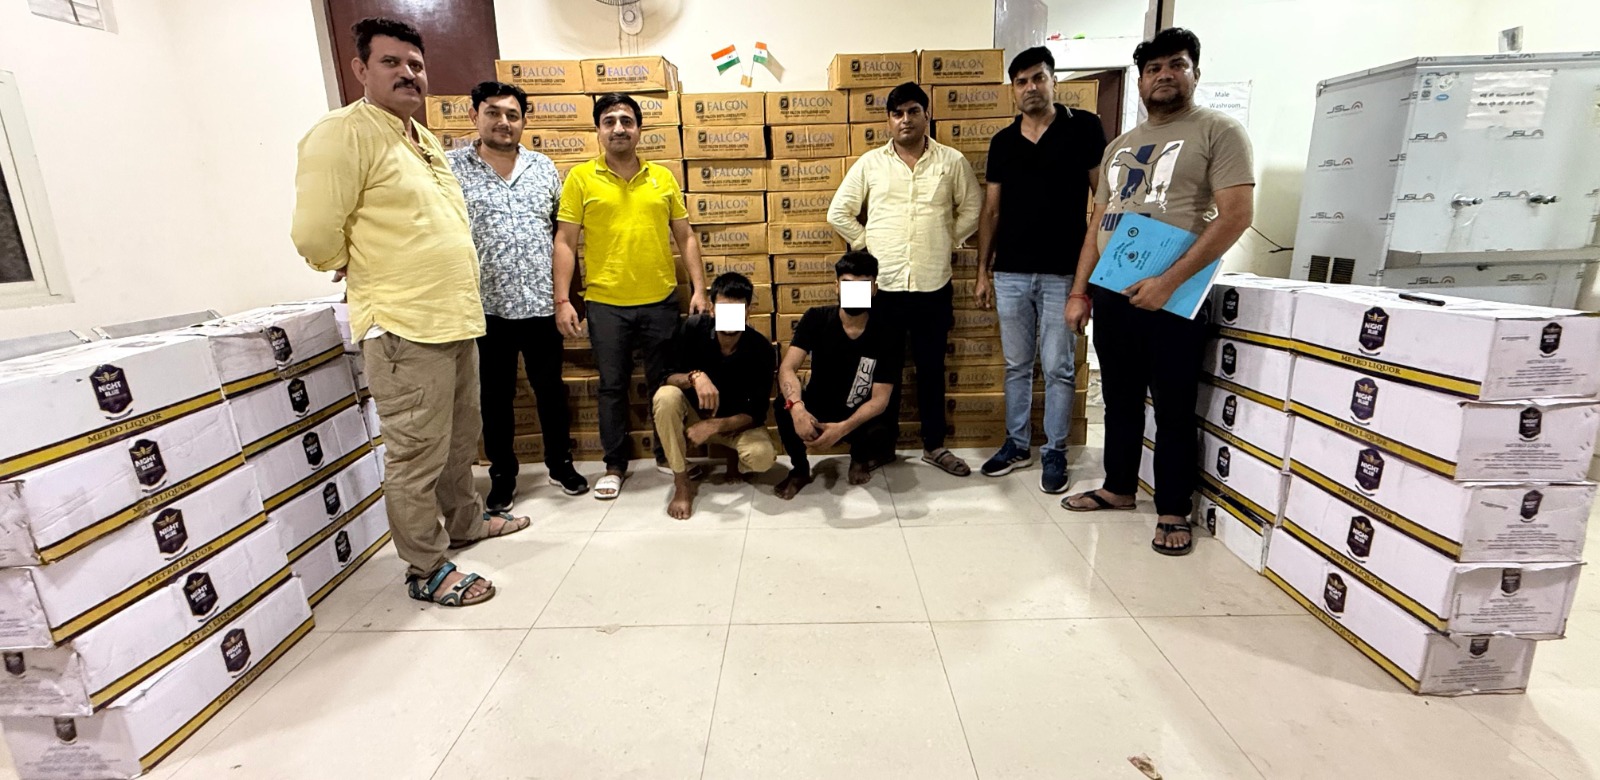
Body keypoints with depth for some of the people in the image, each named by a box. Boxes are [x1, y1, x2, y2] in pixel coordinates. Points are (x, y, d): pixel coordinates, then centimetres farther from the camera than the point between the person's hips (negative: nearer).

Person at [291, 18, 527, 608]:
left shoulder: (425, 140, 17)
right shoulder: (343, 134, -11)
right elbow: (316, 236, -15)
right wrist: (363, 270, 3)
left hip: (455, 320, 9)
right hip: (403, 328, -9)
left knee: (460, 438, 20)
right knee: (418, 454, -1)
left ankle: (465, 521, 39)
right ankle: (426, 570, 13)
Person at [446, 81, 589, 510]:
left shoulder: (544, 167, 8)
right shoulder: (451, 168, -1)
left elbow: (562, 231, 11)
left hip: (541, 302, 2)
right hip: (487, 307, -2)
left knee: (551, 388, 13)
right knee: (496, 395, 10)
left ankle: (560, 462, 30)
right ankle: (502, 474, 26)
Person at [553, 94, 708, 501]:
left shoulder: (663, 177, 7)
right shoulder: (580, 178, 1)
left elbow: (685, 236, 10)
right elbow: (564, 242, -1)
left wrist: (698, 288, 1)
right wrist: (562, 300, -7)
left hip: (661, 300, 2)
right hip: (606, 303, -1)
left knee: (665, 383, 11)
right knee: (612, 387, 7)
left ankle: (669, 454, 29)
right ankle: (615, 465, 21)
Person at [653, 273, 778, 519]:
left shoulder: (761, 349, -21)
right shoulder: (694, 329, -18)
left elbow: (756, 414, -19)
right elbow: (667, 378, -17)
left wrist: (713, 426, -33)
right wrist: (695, 376, -39)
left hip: (736, 421, -1)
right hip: (694, 413, 2)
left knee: (762, 456, -33)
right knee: (665, 396, -32)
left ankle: (737, 462, 8)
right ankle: (682, 482, -17)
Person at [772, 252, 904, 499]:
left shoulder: (889, 332, -15)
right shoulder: (816, 319, -11)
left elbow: (880, 398, -20)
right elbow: (787, 368, -24)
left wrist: (842, 428, -38)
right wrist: (797, 408, -45)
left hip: (861, 415, -1)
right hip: (817, 407, 1)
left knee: (881, 433, -35)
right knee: (783, 404, -31)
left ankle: (861, 458, 7)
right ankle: (799, 469, -1)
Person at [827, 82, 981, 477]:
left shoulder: (952, 161, 4)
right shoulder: (870, 163, 4)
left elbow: (972, 211, 11)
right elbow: (839, 212, 6)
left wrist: (945, 241, 4)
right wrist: (867, 244, 2)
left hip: (934, 286, 0)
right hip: (883, 285, 0)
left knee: (931, 367, 10)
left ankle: (934, 444, 25)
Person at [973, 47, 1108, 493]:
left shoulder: (1083, 128, 1)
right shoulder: (1002, 142, 10)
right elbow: (991, 210, 12)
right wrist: (982, 271, 8)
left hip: (1063, 273, -3)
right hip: (1010, 273, 4)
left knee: (1057, 368, 2)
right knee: (1017, 365, 11)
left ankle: (1055, 451, 16)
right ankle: (1018, 444, 23)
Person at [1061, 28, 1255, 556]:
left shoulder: (1218, 132, -2)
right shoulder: (1120, 146, 17)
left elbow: (1236, 216, -12)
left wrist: (1169, 281, -20)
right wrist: (1079, 292, 8)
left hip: (1171, 296, -6)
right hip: (1111, 293, 6)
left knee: (1174, 408, 3)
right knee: (1120, 399, 15)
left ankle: (1174, 511, 16)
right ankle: (1118, 487, 30)